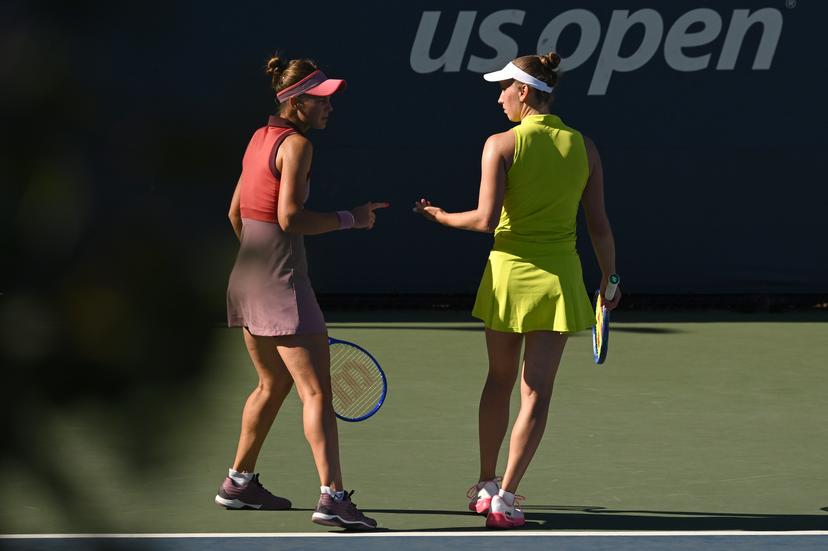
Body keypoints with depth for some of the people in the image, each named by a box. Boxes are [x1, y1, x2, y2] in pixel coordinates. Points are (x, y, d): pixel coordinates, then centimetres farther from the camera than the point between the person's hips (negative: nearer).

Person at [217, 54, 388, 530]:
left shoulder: (260, 138, 12)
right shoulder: (297, 145, -14)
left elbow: (237, 214, 18)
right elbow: (290, 218, -23)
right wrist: (350, 219, -14)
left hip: (247, 275, 9)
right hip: (283, 280, -9)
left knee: (274, 385, 22)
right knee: (317, 391, -10)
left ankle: (240, 482, 29)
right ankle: (332, 497, -17)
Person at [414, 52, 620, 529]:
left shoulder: (502, 145, -9)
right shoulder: (583, 148, -1)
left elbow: (486, 219, -14)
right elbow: (599, 225, 0)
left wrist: (440, 216, 3)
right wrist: (610, 279, 11)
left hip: (509, 271, 0)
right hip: (559, 276, 0)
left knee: (499, 381, 18)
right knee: (536, 393, 2)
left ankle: (486, 486, 25)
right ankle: (505, 496, -2)